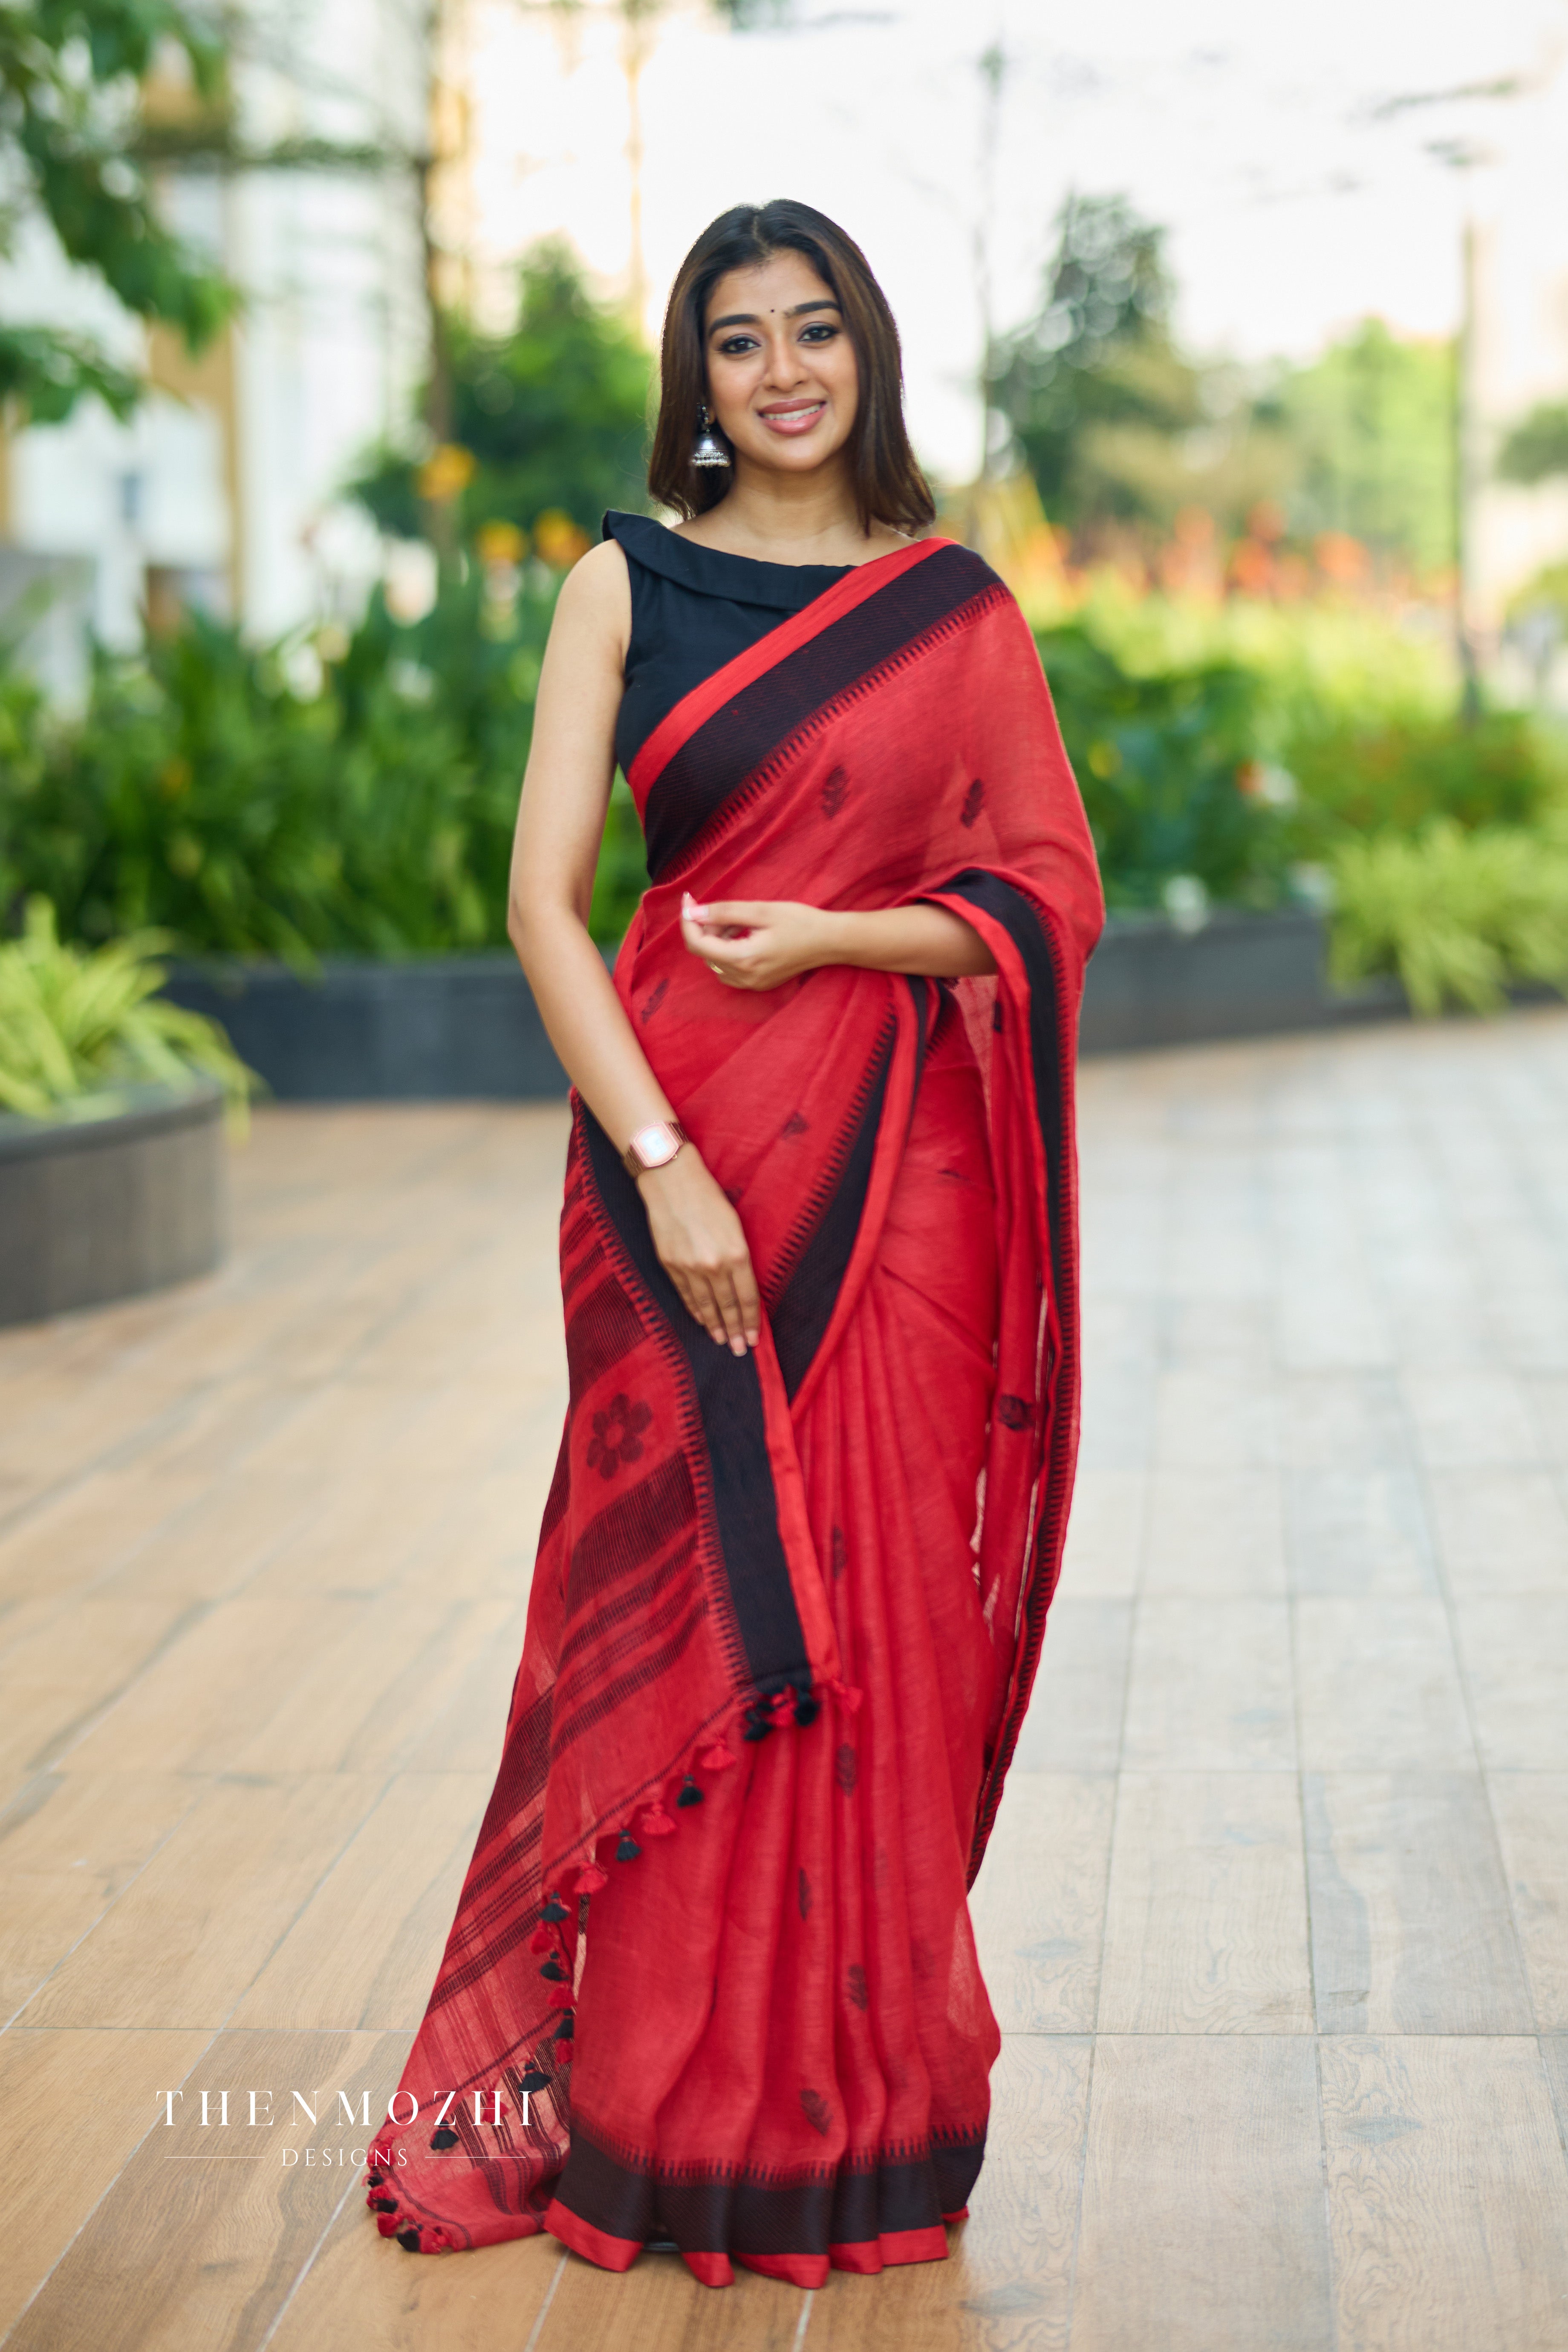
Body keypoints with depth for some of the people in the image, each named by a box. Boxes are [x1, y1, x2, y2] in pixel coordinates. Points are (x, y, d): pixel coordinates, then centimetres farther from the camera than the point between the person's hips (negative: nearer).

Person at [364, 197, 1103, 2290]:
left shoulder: (962, 610, 8)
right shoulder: (629, 583, 5)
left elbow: (1053, 893, 6)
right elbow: (543, 898, -3)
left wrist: (832, 937, -10)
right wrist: (661, 1163, -13)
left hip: (902, 1165, 1)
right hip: (678, 1147, -1)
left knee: (878, 1607, 2)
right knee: (687, 1604, 1)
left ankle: (859, 2096, 17)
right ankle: (677, 2108, 15)